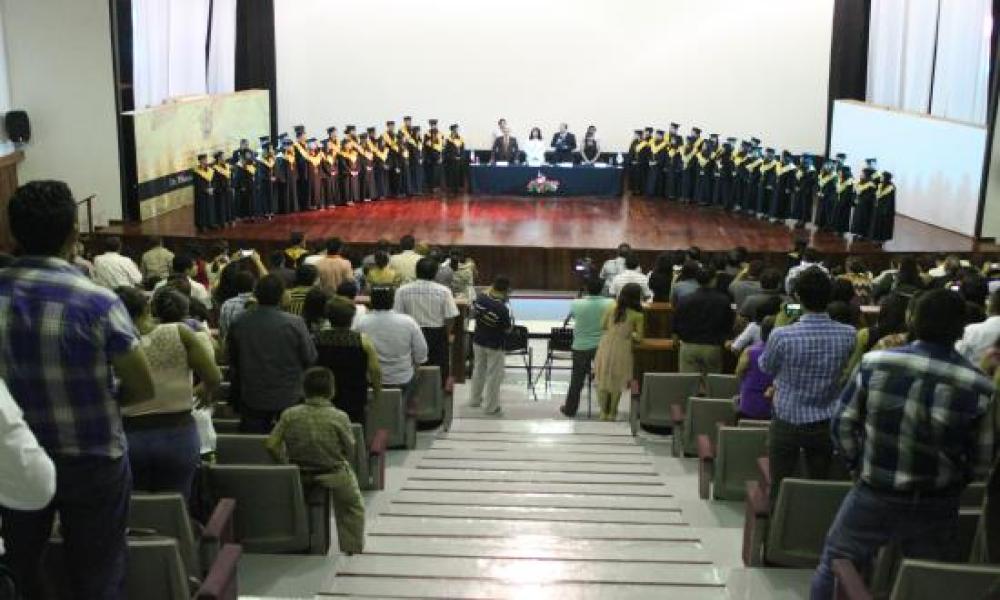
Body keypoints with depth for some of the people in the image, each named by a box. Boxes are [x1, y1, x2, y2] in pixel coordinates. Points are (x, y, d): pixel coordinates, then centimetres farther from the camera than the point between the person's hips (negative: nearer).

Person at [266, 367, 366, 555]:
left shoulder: (289, 415, -12)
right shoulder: (339, 417, -19)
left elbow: (271, 445, -12)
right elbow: (349, 452, -11)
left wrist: (287, 462, 4)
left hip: (299, 476, 3)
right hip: (334, 475, -3)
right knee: (353, 508, 26)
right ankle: (352, 550, 30)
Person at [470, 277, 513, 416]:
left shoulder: (480, 298, -12)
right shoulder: (502, 308, -27)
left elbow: (473, 314, 7)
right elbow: (508, 330, -15)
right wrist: (511, 320, 2)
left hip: (478, 342, 6)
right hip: (495, 346, -6)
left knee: (478, 371, 22)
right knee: (494, 376, 7)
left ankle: (475, 400, 35)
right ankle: (491, 407, 14)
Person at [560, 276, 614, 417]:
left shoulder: (576, 304, -14)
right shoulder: (610, 304, -13)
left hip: (581, 347, 0)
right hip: (602, 346, 0)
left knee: (577, 380, 12)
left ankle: (570, 409, 23)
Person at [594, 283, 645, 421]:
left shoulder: (611, 308, -1)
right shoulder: (638, 315, -10)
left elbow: (602, 326, 9)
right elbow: (639, 337, -7)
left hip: (606, 346, 3)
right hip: (622, 349, -3)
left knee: (603, 380, 15)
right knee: (617, 383, 13)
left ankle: (603, 412, 22)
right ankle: (612, 413, 21)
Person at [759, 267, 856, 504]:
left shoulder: (782, 336, -21)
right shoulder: (848, 335, -13)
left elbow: (766, 368, -1)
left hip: (787, 423, -2)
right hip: (825, 425, 2)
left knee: (780, 489, 10)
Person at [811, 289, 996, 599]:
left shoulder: (874, 364, -14)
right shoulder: (978, 386, -14)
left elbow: (843, 423, -5)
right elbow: (981, 461, -4)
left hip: (873, 494, -1)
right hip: (935, 507, 1)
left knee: (833, 566, 18)